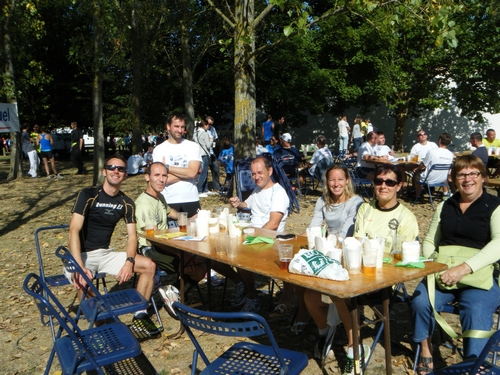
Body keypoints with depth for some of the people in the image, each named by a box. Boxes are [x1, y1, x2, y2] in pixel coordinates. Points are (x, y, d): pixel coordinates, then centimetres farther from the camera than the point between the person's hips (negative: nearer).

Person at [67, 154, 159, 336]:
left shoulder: (126, 203, 3)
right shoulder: (88, 195, -13)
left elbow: (132, 236, 2)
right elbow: (74, 231, -21)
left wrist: (129, 261, -19)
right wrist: (79, 267, -34)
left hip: (106, 254, 6)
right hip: (82, 255, -5)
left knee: (149, 265, -9)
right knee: (83, 281, -37)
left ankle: (140, 315, 0)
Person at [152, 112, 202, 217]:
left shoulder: (193, 146, 2)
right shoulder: (159, 149, 0)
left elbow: (193, 172, -11)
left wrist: (167, 167, -8)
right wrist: (185, 172, -9)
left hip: (191, 201, 1)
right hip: (168, 202, -1)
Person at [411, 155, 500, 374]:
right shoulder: (445, 206, 17)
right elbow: (429, 241, 19)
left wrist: (464, 268, -27)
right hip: (442, 272, 4)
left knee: (476, 311, -32)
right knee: (420, 301, -23)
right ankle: (426, 350, 2)